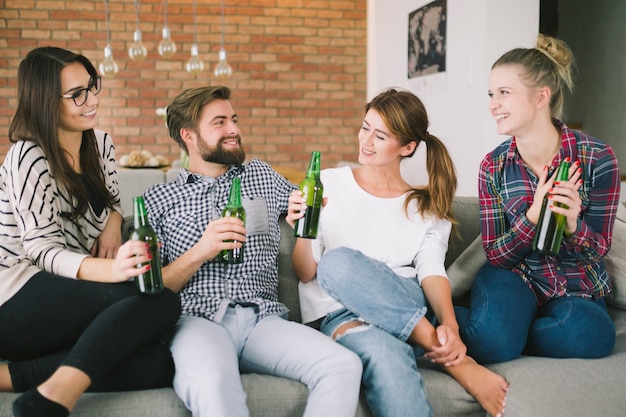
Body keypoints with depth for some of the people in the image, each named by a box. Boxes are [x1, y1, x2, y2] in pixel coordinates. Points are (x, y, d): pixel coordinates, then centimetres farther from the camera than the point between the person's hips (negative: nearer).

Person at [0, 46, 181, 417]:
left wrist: (113, 222, -2)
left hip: (67, 296, 7)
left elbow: (113, 202, 25)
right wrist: (110, 269, -38)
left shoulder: (101, 144, 11)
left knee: (158, 365, -24)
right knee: (161, 301, -30)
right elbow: (43, 250, -16)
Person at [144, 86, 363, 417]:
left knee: (344, 365, -27)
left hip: (264, 318, 4)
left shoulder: (262, 176, 24)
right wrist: (199, 253, -8)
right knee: (212, 384, -40)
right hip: (198, 319, -3)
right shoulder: (158, 200, 15)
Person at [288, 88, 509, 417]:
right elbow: (306, 274, 6)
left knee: (337, 260, -32)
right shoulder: (329, 184, 10)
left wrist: (449, 325, -22)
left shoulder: (428, 207, 14)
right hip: (341, 314, -2)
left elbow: (432, 272, -2)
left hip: (409, 310, 2)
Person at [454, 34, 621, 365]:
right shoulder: (493, 166, -7)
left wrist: (572, 225, -30)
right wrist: (533, 216, -26)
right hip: (515, 278, -1)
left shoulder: (597, 158, -13)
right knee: (492, 342, -33)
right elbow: (495, 255, -6)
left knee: (590, 335, -34)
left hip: (577, 290, 1)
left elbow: (598, 249, -6)